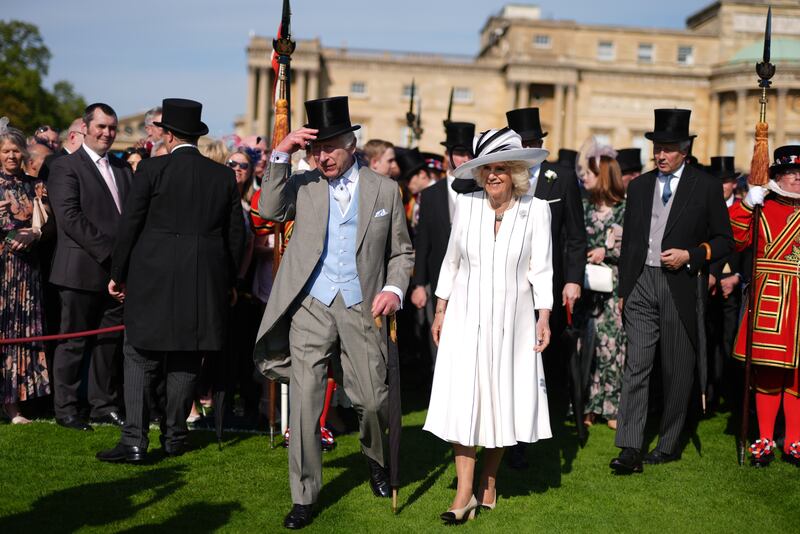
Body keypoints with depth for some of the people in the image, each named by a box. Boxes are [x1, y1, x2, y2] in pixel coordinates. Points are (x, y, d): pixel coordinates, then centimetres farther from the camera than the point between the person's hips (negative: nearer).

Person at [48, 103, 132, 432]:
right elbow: (69, 217, -14)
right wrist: (107, 249, -17)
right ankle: (65, 409, 11)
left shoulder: (123, 169, 17)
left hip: (117, 270, 6)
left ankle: (104, 405, 21)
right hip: (82, 270, -6)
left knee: (110, 340, 11)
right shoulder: (66, 167, -4)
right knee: (74, 342, 2)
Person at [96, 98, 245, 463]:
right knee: (185, 363, 13)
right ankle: (174, 437, 20)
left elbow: (130, 225, -4)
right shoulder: (224, 176, 5)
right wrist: (227, 281, 18)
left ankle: (135, 441, -1)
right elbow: (236, 235, 8)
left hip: (152, 281, -3)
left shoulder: (152, 170, -5)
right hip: (205, 283, 3)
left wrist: (118, 274, 6)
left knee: (140, 360, 4)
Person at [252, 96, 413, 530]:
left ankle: (377, 461, 35)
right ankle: (304, 497, 13)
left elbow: (401, 251, 11)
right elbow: (270, 211, -9)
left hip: (362, 307, 0)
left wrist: (394, 288, -6)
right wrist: (280, 155, -12)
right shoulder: (303, 185, 9)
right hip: (311, 306, 1)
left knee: (373, 399, 1)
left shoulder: (384, 189, 8)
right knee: (304, 401, 0)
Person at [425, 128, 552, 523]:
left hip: (512, 320, -1)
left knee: (502, 400, 7)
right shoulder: (466, 206, 0)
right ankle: (465, 493, -2)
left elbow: (541, 269, -2)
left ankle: (489, 482, 24)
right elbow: (451, 262, 8)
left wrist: (544, 319, -8)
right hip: (466, 316, 1)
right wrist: (440, 311, 8)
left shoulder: (536, 210, -4)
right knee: (463, 398, -5)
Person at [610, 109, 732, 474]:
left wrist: (689, 255, -13)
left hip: (680, 286, -2)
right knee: (636, 365, -6)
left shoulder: (706, 187, 1)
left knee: (677, 371, 7)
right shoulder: (639, 186, 11)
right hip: (641, 284, 2)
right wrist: (623, 290, 12)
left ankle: (669, 445, 21)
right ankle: (630, 450, -7)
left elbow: (723, 240, 4)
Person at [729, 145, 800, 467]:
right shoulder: (762, 208, 4)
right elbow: (734, 241, -9)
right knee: (768, 372, 4)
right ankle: (765, 441, 14)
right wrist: (747, 204, -15)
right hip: (769, 301, -2)